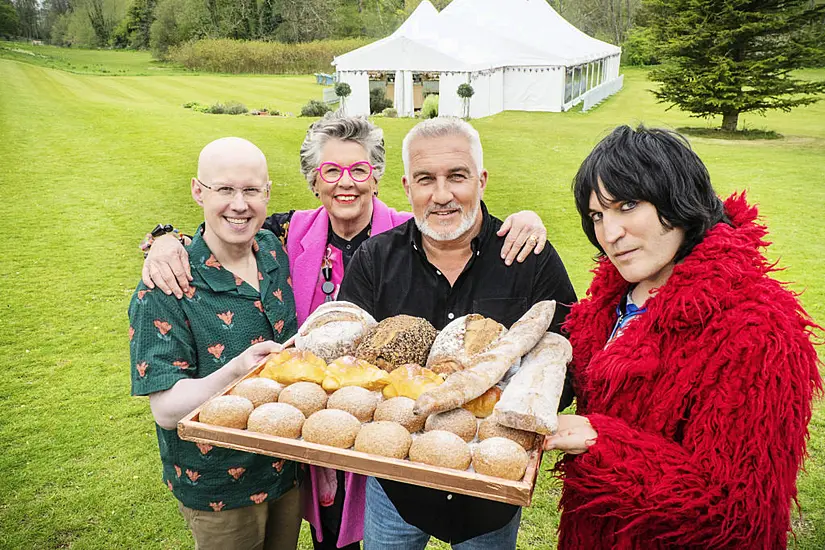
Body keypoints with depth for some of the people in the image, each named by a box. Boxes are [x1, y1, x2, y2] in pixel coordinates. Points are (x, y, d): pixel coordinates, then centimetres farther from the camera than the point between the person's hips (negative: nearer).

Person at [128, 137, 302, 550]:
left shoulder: (274, 251, -4)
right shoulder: (165, 288, -21)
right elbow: (166, 410, -22)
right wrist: (236, 372, -39)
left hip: (288, 470, 5)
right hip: (218, 493, -5)